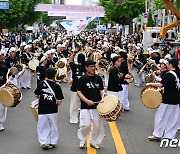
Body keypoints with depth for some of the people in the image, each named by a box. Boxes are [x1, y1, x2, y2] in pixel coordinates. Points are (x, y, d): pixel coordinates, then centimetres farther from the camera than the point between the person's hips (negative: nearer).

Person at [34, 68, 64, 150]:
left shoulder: (41, 84, -5)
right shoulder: (57, 86, -8)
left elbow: (36, 95, 5)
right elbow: (59, 100, -10)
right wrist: (56, 106, 9)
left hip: (42, 110, 0)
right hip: (52, 110, 0)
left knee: (43, 127, 11)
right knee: (53, 127, 16)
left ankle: (44, 142, 7)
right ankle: (52, 142, 24)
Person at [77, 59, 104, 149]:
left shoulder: (98, 78, 9)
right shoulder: (83, 79, -4)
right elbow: (79, 92, -6)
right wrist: (87, 100, -18)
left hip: (97, 106, 4)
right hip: (86, 107, -4)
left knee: (98, 126, 6)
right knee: (86, 125, -10)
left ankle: (94, 142, 25)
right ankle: (82, 140, 16)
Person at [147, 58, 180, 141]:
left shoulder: (169, 74, -17)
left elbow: (161, 84, -22)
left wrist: (150, 84, -13)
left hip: (168, 100, -8)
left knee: (160, 116, 3)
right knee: (173, 118, 10)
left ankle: (157, 135, 8)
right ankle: (169, 135, 15)